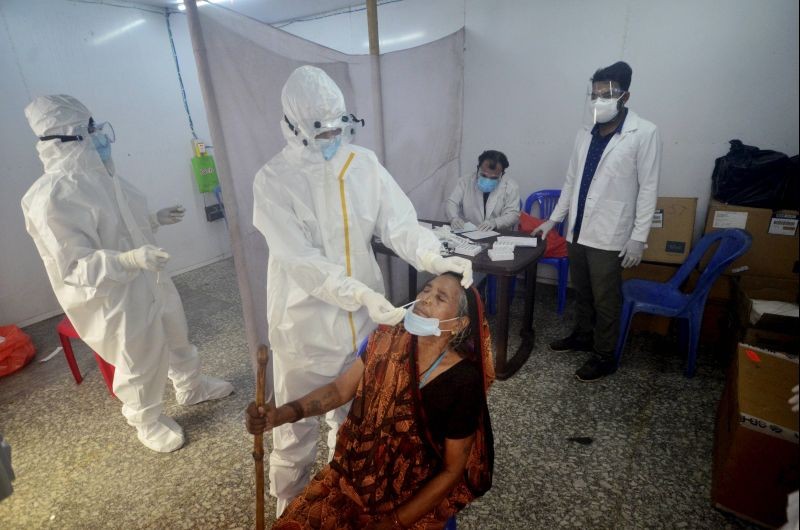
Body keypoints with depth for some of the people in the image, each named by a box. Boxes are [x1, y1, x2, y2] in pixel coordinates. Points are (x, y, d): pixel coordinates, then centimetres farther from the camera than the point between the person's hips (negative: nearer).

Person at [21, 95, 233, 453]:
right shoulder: (51, 199, -27)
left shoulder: (96, 173, -1)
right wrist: (129, 260, -42)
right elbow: (76, 268, -28)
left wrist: (156, 219, 11)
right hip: (116, 300, -8)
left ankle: (192, 388, 51)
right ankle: (148, 422, 41)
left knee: (176, 338, 25)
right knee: (140, 366, 13)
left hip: (150, 282, 8)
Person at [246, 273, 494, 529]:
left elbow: (451, 471, -14)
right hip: (355, 473, 3)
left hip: (416, 498, -3)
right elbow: (340, 388, -5)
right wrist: (281, 414, -19)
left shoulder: (462, 381, -24)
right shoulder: (387, 339, -13)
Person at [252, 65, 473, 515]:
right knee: (297, 427, 15)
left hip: (363, 316, 4)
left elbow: (399, 221, -8)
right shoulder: (273, 180, -15)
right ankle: (290, 509, 45)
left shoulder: (364, 163, -3)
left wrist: (434, 258, -28)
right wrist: (363, 294, -34)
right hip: (306, 323, -4)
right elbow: (301, 261, -23)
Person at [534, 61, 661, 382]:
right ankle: (583, 336, 38)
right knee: (581, 292, 18)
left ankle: (605, 357, 20)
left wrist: (638, 237, -14)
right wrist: (553, 220, 13)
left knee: (605, 299, 4)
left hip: (609, 236, -6)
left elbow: (648, 189, -9)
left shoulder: (644, 133, -7)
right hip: (577, 230, 6)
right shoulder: (585, 134, 10)